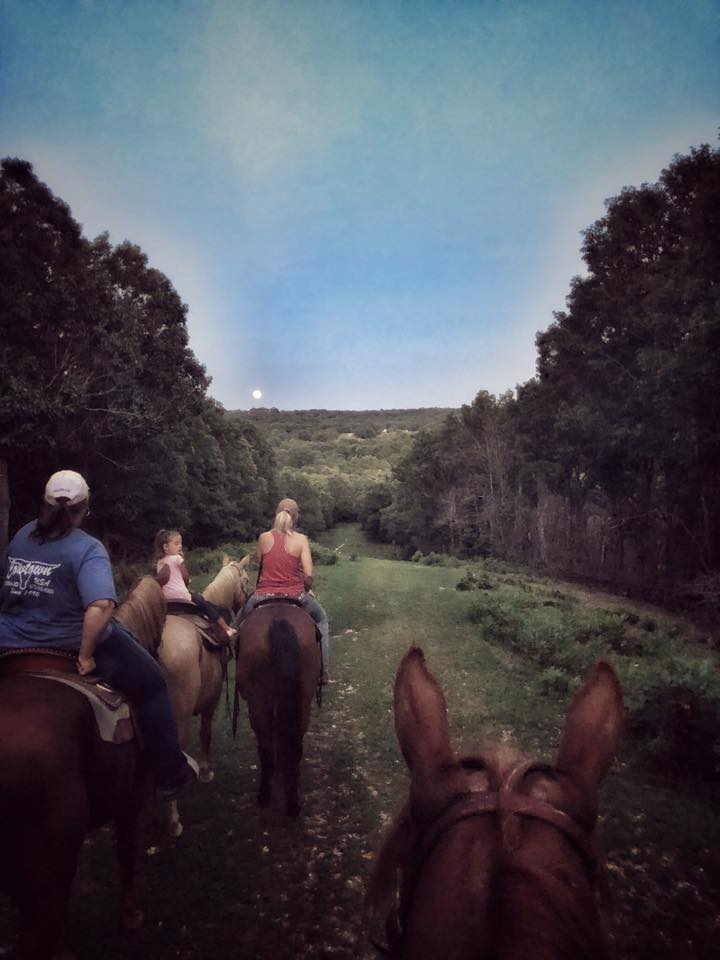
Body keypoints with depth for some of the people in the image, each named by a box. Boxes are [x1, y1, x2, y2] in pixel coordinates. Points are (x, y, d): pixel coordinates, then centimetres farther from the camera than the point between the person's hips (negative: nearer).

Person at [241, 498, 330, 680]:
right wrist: (308, 588, 6)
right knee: (321, 619, 27)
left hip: (264, 596, 1)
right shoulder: (301, 539, -8)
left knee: (243, 617, 33)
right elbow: (308, 574, -12)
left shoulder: (264, 537, -3)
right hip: (294, 595, -1)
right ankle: (322, 669, 26)